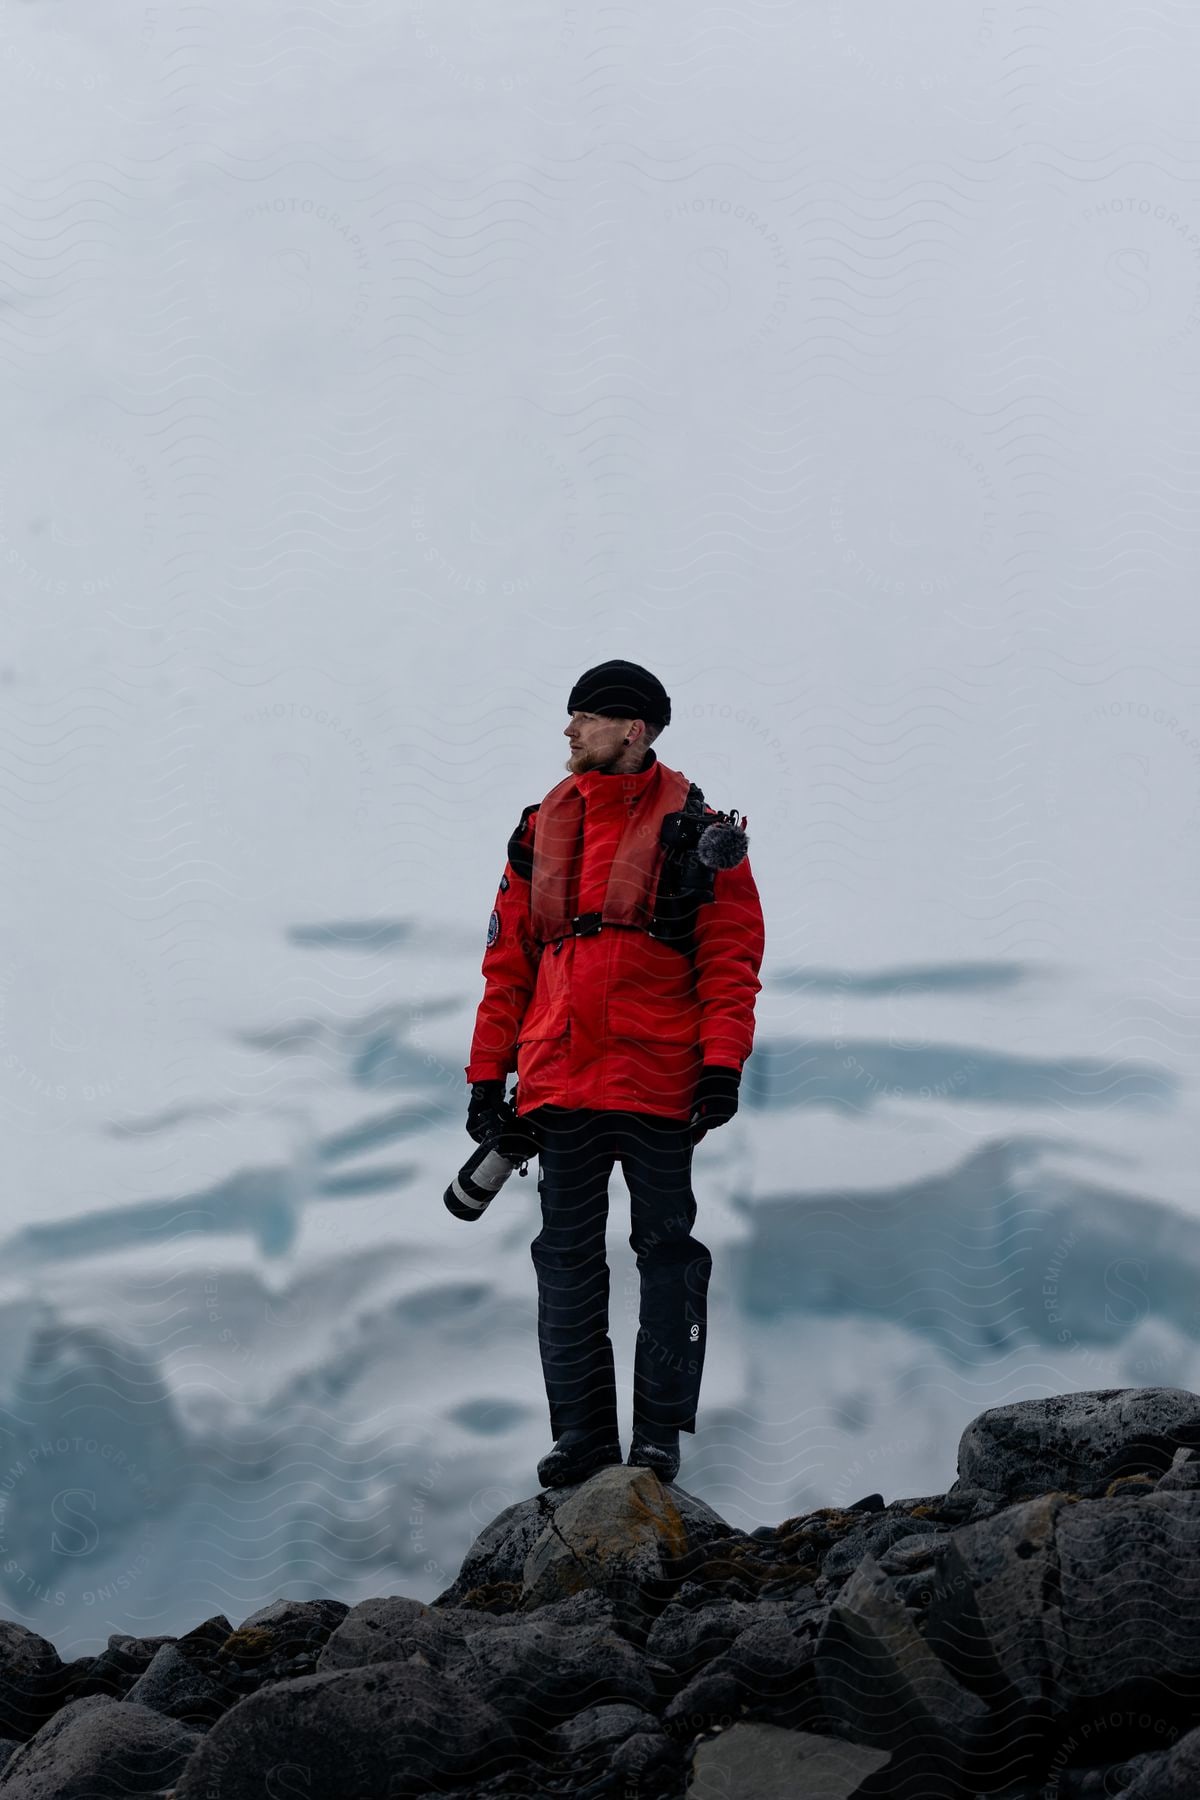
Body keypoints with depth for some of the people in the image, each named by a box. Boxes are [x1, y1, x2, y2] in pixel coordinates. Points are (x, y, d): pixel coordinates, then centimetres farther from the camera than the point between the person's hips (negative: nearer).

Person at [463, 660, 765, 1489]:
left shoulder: (696, 832, 0)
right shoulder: (543, 830, 12)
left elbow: (732, 957, -3)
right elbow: (508, 960, 14)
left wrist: (723, 1065, -14)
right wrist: (488, 1072, 10)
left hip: (659, 1080, -4)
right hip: (561, 1079, 4)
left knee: (666, 1247, 1)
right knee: (567, 1255, 4)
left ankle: (661, 1428, 6)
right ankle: (582, 1427, 9)